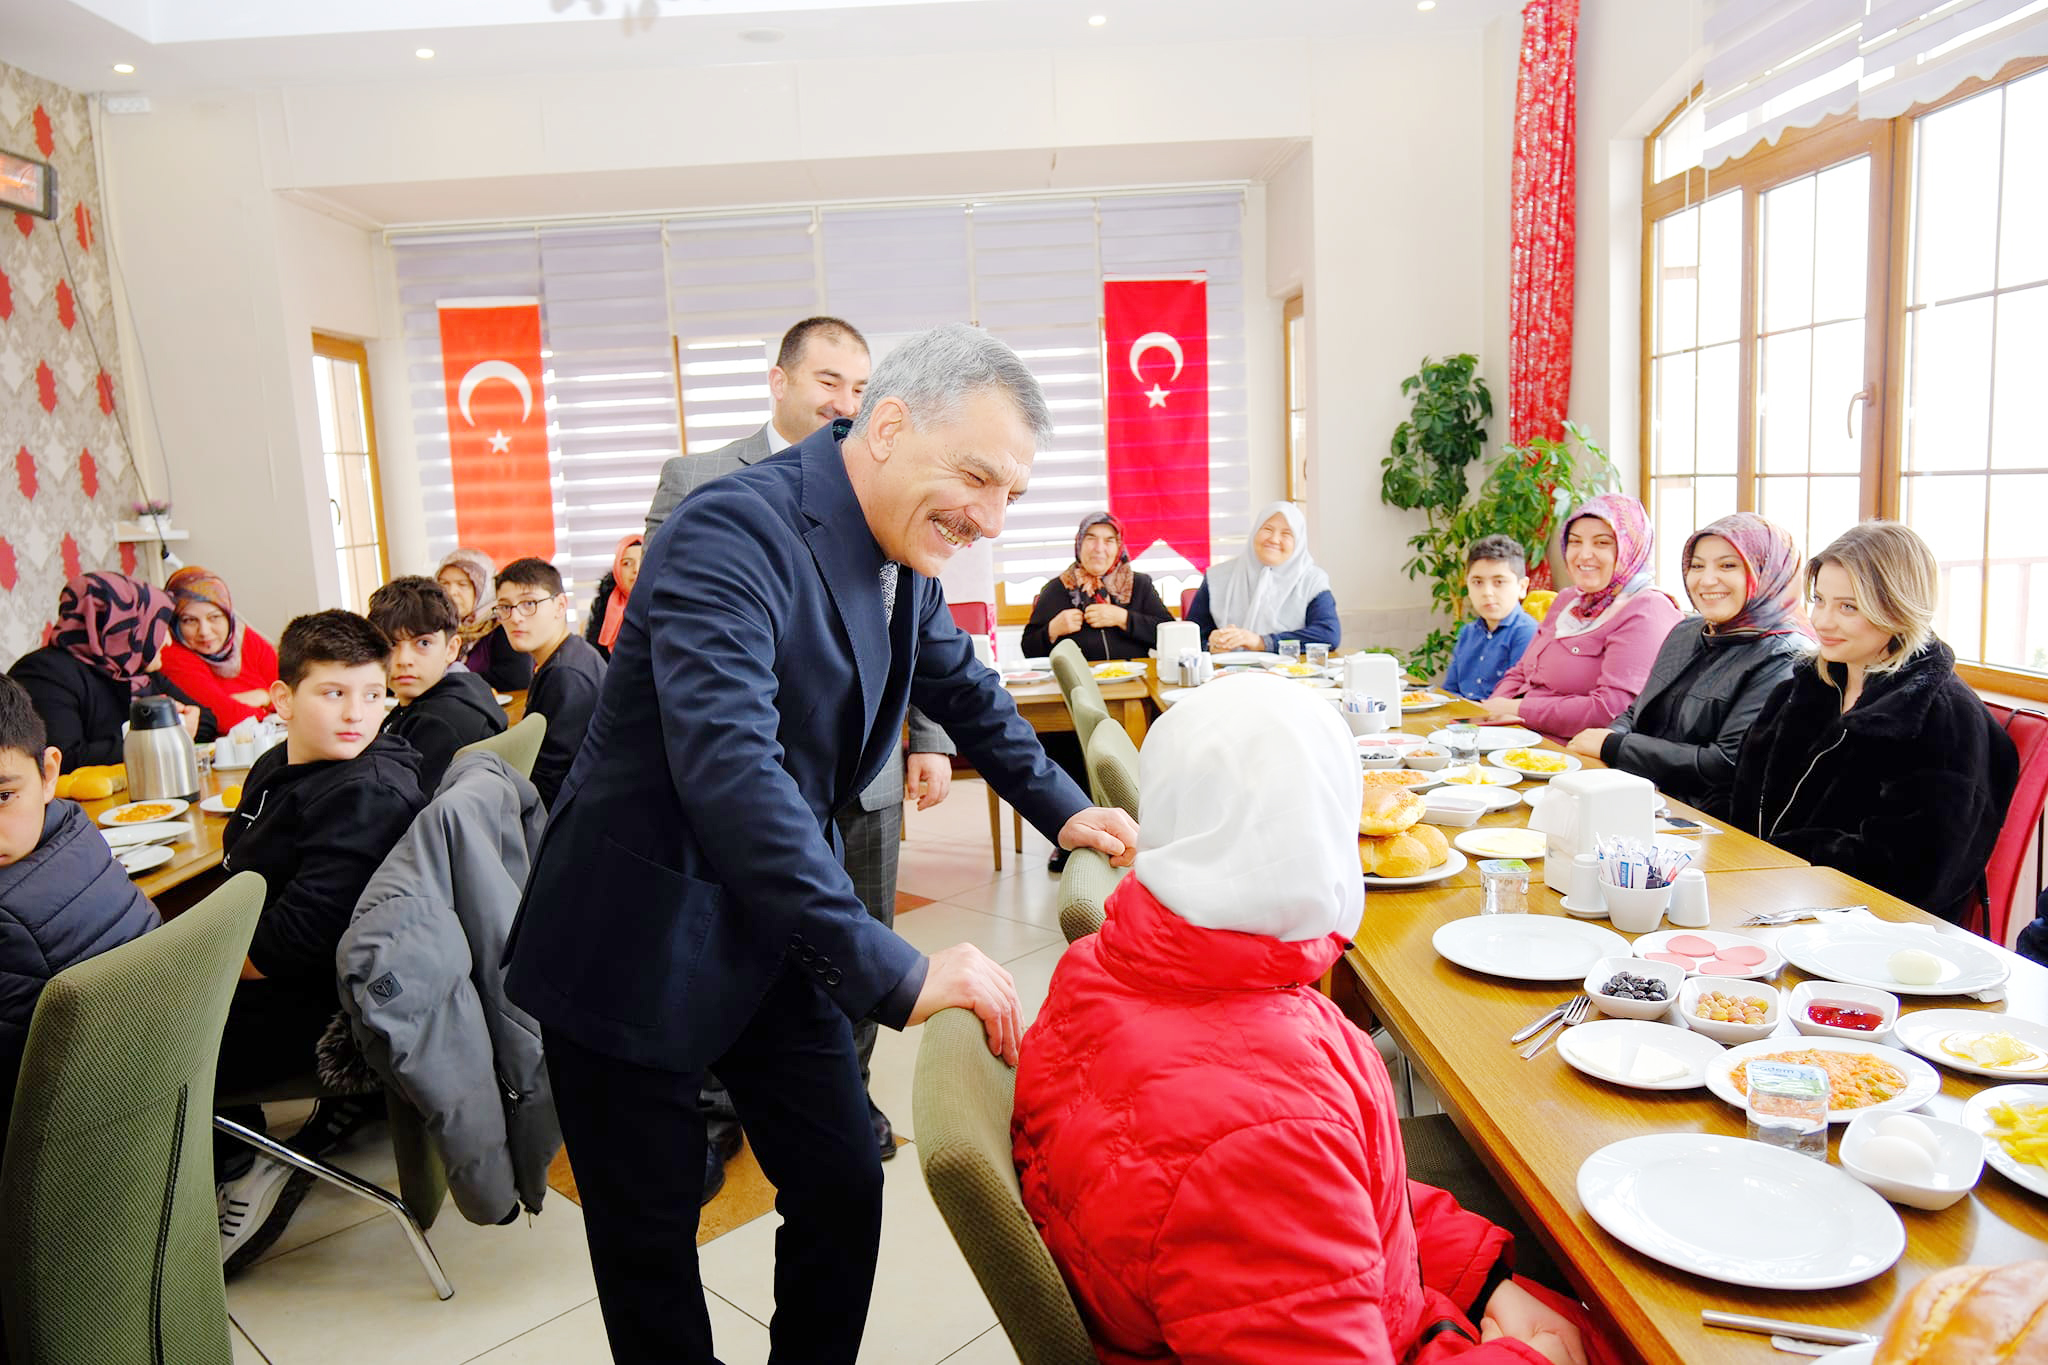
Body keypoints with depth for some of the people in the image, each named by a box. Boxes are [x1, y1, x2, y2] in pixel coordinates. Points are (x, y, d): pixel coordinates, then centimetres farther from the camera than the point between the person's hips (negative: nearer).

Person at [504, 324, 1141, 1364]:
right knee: (652, 1237, 9)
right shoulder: (733, 529, -27)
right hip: (640, 945, -7)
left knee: (845, 1189, 10)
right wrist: (892, 974, -40)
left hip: (775, 931, 7)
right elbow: (728, 768, -39)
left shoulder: (905, 559, 0)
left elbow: (966, 690, 18)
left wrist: (1063, 810, 10)